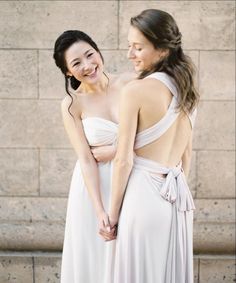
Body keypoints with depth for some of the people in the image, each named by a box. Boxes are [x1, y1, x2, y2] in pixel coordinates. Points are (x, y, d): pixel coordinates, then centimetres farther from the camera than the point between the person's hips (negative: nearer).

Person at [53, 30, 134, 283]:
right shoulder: (72, 104, -9)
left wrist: (115, 151, -13)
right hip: (95, 186, -1)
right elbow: (86, 160, -12)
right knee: (96, 257, 10)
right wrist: (100, 210, -20)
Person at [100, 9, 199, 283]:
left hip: (144, 197, -7)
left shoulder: (135, 90, -14)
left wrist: (112, 214, -4)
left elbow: (123, 160, -13)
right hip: (178, 198, 7)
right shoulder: (186, 90, 7)